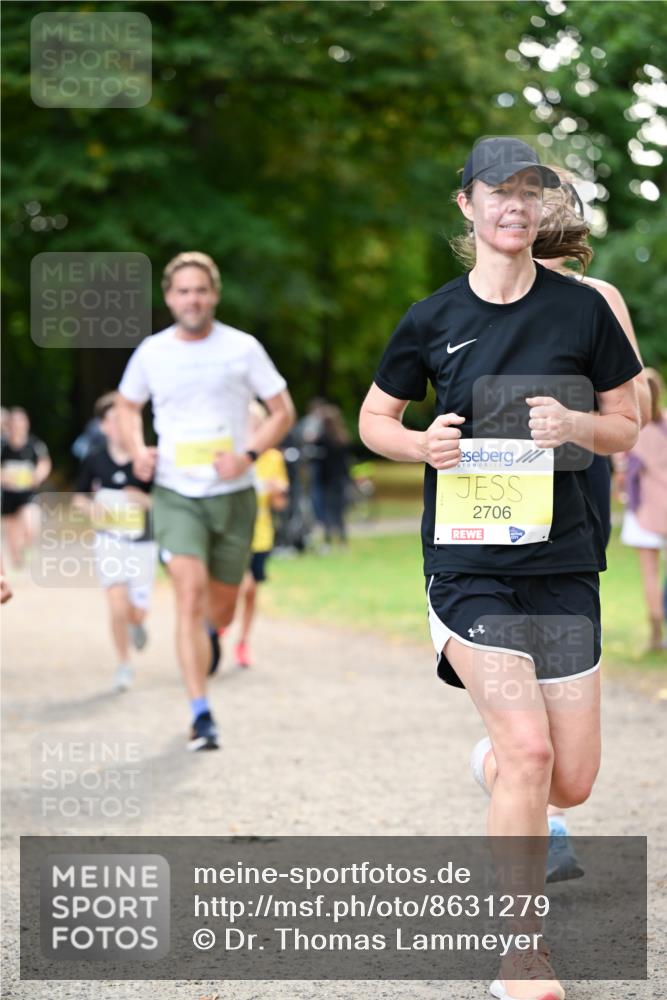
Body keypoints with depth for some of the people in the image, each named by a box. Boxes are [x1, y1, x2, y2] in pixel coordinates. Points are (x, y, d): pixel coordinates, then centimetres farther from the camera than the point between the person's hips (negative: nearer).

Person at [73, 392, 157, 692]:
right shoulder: (94, 461, -4)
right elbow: (79, 497, 10)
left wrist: (145, 500, -23)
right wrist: (91, 507, -11)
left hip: (142, 544, 0)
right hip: (109, 542, 0)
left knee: (137, 612, 1)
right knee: (118, 609, -13)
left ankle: (136, 623, 41)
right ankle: (124, 665, 9)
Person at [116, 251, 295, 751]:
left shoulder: (242, 348, -3)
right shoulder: (152, 353, 1)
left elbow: (283, 412, 3)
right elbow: (128, 405, 19)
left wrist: (248, 455, -14)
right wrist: (138, 449, -1)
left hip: (234, 495, 1)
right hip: (176, 494, -1)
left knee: (221, 612, 11)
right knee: (190, 593, -20)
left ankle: (209, 635, 50)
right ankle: (201, 714, -20)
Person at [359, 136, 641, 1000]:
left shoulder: (583, 310, 3)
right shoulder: (432, 320, 2)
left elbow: (626, 430, 10)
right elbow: (374, 419, 14)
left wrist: (575, 424, -12)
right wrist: (423, 443, -8)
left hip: (563, 563, 2)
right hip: (466, 562, -2)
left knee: (572, 782, 4)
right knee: (531, 753, -17)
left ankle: (494, 758, 42)